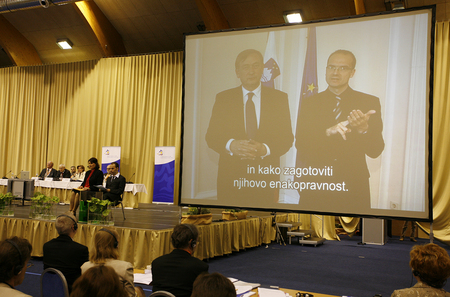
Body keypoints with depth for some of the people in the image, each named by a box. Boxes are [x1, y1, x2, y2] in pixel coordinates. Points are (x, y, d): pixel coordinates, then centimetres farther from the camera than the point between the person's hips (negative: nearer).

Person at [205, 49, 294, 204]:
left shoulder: (279, 98, 7)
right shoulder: (223, 98, 7)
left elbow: (287, 138, 3)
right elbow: (211, 136, 3)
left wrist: (265, 149, -17)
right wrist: (231, 145, -18)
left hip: (266, 176, 0)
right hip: (231, 176, 0)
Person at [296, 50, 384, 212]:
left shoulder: (369, 102, 3)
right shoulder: (309, 103, 5)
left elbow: (375, 151, -4)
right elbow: (300, 144, -5)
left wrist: (363, 129, -25)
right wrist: (327, 132, -22)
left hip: (353, 187, 0)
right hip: (315, 185, 1)